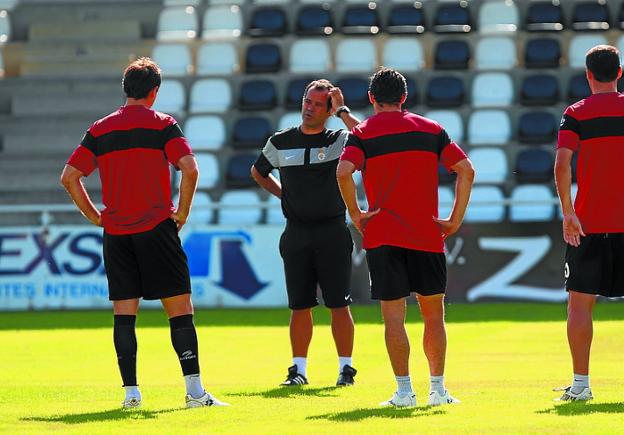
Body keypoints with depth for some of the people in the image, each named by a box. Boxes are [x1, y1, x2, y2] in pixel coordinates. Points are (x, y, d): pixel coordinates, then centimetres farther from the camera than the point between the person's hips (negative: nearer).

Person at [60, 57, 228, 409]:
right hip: (156, 228, -3)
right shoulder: (162, 125, -1)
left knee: (124, 313, 4)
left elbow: (69, 176, 6)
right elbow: (190, 169, -14)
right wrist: (182, 212, -2)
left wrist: (94, 216, 11)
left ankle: (131, 392, -2)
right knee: (180, 307, -1)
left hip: (116, 232, 3)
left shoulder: (100, 130, 9)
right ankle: (195, 390, -7)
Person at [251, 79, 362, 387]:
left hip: (332, 233, -2)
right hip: (296, 232, 2)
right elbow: (258, 172, 24)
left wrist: (342, 111, -16)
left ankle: (345, 367, 4)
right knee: (299, 305, 4)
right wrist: (284, 195, 11)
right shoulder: (281, 142, 8)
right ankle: (298, 369, 10)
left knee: (339, 304, -3)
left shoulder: (339, 140, -1)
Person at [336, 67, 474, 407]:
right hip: (427, 235, 2)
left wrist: (356, 214, -6)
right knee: (433, 313, 11)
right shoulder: (431, 129, 9)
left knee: (393, 316, 1)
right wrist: (455, 220, 3)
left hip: (383, 236, -2)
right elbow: (466, 170, 1)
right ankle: (437, 389, 11)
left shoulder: (363, 133, 1)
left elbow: (343, 172, -17)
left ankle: (404, 390, -3)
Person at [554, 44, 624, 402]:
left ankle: (581, 383, -1)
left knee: (580, 302, 4)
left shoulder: (577, 114, -1)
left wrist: (568, 212, -10)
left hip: (588, 223, -2)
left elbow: (562, 165, -13)